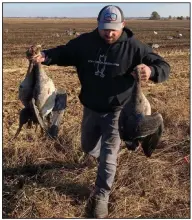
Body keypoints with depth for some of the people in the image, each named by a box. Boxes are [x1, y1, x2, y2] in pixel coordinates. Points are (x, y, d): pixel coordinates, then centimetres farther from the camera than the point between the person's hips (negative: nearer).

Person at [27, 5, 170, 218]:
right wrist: (45, 56, -17)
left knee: (108, 158, 2)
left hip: (116, 112, -4)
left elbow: (164, 67, -16)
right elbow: (64, 52, 5)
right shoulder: (85, 42, -9)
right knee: (88, 146, 22)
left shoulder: (133, 46, -17)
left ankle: (100, 197, 22)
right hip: (90, 109, 4)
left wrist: (151, 71, -41)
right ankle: (105, 155, 57)